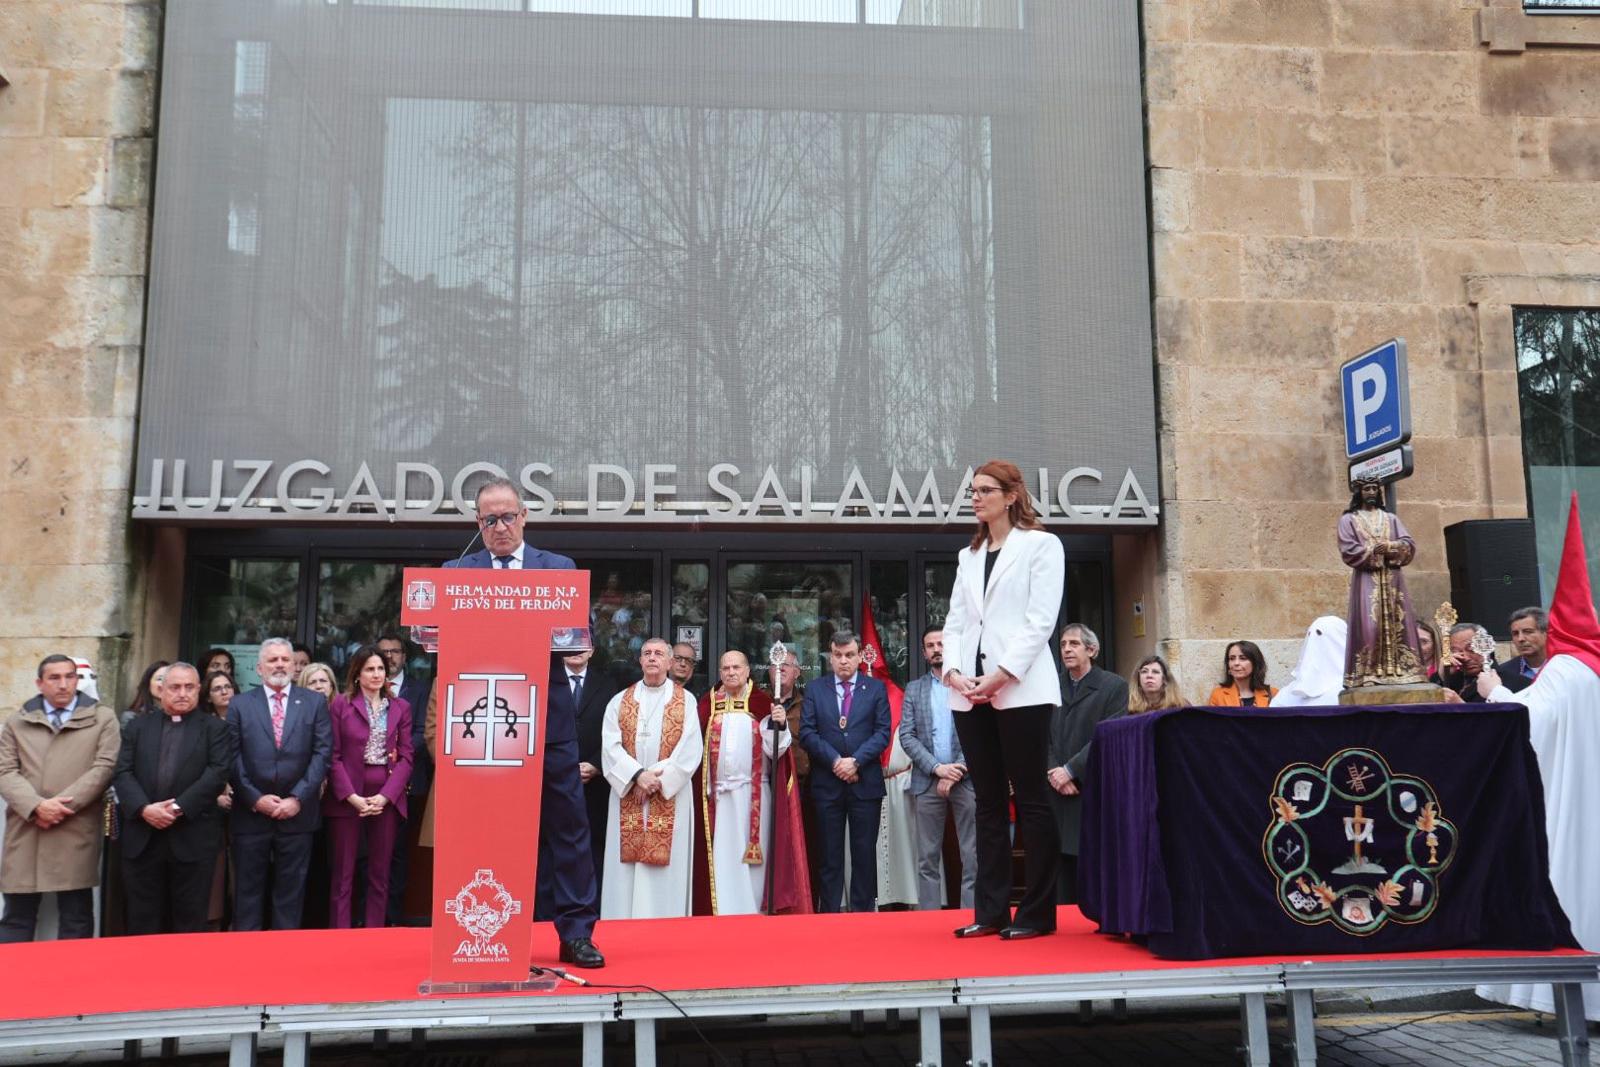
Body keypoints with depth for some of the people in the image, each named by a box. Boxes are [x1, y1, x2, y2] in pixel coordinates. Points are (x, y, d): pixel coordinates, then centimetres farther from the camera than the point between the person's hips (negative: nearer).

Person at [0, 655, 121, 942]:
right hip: (26, 830, 2)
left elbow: (105, 768, -3)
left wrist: (62, 804, -12)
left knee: (76, 919, 3)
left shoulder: (102, 718, 6)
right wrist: (37, 806, -12)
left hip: (76, 831, -2)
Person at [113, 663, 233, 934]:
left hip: (193, 839, -2)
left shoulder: (215, 728, 6)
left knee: (190, 922, 4)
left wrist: (179, 808, -15)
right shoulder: (138, 726, 14)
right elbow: (122, 773, 4)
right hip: (142, 838, 2)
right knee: (143, 921, 8)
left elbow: (217, 773, -6)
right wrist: (144, 808, -12)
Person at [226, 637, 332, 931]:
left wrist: (298, 799, -9)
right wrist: (255, 799, -9)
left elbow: (323, 753, -1)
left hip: (297, 813, 0)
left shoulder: (314, 703, 6)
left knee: (290, 892, 6)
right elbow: (233, 758, 0)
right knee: (248, 892, 7)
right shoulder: (240, 705, 6)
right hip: (250, 813, 0)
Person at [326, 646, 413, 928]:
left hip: (387, 799, 2)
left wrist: (385, 796, -8)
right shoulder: (341, 704, 1)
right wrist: (351, 796, -12)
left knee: (380, 874, 7)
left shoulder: (400, 708, 8)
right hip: (347, 798, -2)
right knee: (343, 875, 2)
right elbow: (333, 756, -2)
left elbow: (405, 756, 4)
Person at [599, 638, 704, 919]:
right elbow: (610, 746, -2)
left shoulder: (685, 701, 5)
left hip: (670, 796, -1)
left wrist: (659, 779, -13)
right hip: (627, 795, 2)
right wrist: (638, 775, -15)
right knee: (625, 869, 0)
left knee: (667, 868, -2)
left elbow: (690, 749, -4)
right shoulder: (620, 701, 9)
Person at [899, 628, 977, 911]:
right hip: (927, 781, 2)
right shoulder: (914, 689, 12)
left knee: (973, 857, -2)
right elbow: (906, 736, 4)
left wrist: (957, 771, -10)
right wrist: (938, 768, -9)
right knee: (928, 859, 4)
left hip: (967, 779, -2)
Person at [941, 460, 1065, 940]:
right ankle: (990, 910, 12)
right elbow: (955, 621, 15)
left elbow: (1041, 619, -7)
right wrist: (953, 670, -4)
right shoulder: (968, 556, 20)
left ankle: (1038, 913, 4)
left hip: (1019, 690, -6)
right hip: (971, 694, 6)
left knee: (1031, 800, -2)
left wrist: (1002, 674, -15)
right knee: (988, 803, 8)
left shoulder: (1040, 544, 3)